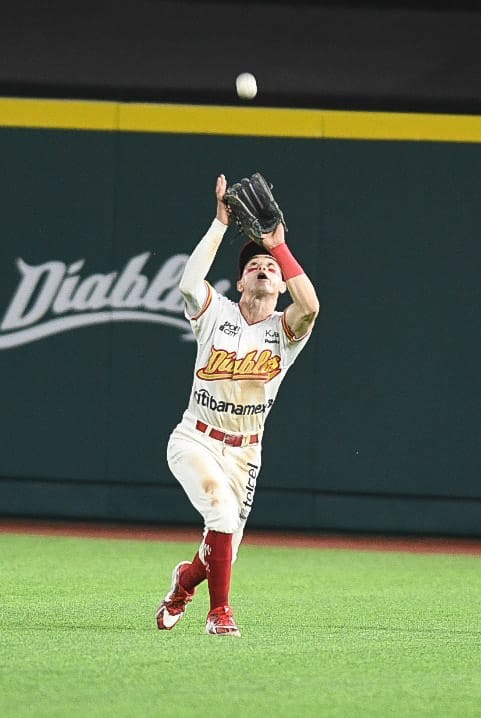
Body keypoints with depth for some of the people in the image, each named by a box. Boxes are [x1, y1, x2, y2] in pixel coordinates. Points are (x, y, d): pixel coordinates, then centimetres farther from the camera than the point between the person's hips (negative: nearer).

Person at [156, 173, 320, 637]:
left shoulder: (285, 330, -2)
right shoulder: (216, 314, -4)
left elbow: (310, 306, -26)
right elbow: (189, 283, -26)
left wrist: (277, 245, -25)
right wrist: (221, 224, -24)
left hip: (244, 452, 3)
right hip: (195, 440, -3)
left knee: (226, 542, 6)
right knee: (223, 510, -28)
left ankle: (186, 578, 43)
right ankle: (219, 610, -13)